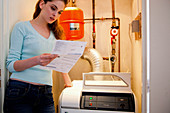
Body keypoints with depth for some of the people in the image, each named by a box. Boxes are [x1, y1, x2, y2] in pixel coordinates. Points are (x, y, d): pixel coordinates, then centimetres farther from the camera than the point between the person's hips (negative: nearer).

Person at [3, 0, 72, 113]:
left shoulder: (55, 33, 12)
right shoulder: (22, 27, -3)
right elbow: (11, 64, -8)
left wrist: (67, 81, 20)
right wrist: (36, 60, -25)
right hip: (20, 91, -4)